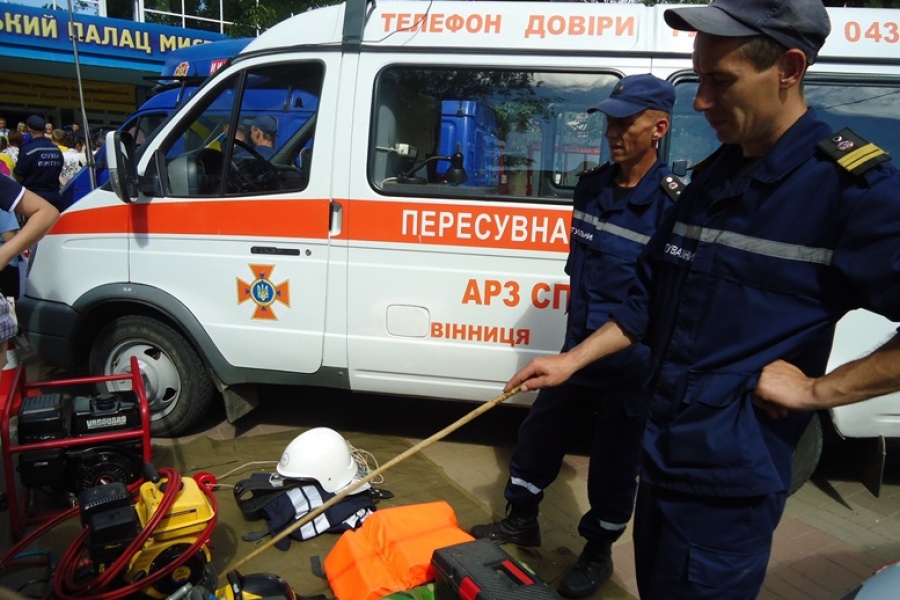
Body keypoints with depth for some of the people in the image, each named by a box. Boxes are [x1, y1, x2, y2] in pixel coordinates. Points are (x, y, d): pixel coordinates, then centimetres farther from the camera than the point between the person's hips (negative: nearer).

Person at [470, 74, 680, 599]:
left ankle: (599, 553, 34)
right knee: (539, 433, 16)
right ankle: (522, 522, 39)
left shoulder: (672, 203, -18)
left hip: (632, 362, -6)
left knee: (615, 462, 10)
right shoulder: (592, 187, 4)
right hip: (579, 347, 7)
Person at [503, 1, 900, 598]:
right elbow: (649, 301, 11)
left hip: (727, 478, -7)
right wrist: (570, 362, 7)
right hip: (661, 453, 7)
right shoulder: (712, 176, 6)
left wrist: (819, 389, -19)